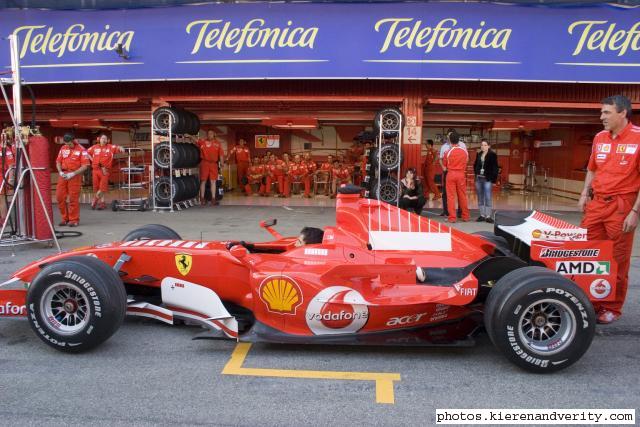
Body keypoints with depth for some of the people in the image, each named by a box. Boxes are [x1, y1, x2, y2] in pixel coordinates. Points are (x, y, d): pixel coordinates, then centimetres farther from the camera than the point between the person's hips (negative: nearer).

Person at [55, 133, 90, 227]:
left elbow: (85, 165, -10)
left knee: (73, 198, -3)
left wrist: (73, 174, -16)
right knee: (60, 197, 5)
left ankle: (74, 220, 7)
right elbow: (58, 162, 16)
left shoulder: (81, 150, -5)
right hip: (63, 175, 5)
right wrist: (60, 171, -2)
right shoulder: (63, 148, 12)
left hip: (75, 176, -5)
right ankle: (65, 218, 18)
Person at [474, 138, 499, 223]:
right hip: (478, 179, 6)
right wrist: (476, 173, 9)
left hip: (487, 179, -6)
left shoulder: (492, 155, -5)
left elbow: (495, 168, -8)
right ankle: (482, 215, 16)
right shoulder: (479, 155, 11)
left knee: (488, 198, -6)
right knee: (480, 198, 9)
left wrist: (493, 179, -14)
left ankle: (488, 216, -1)